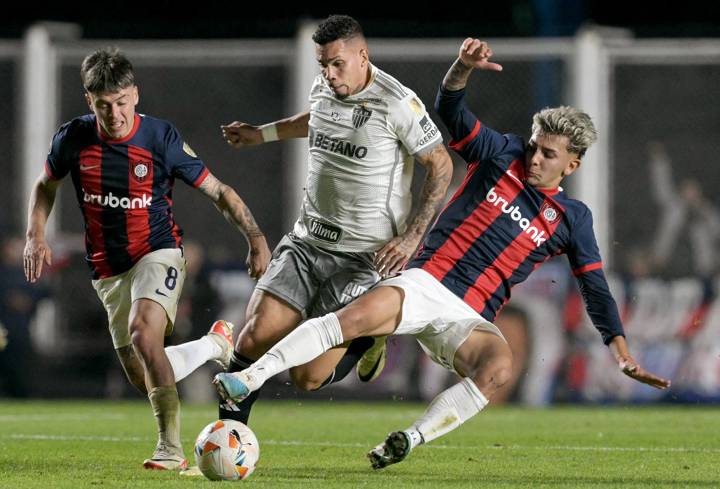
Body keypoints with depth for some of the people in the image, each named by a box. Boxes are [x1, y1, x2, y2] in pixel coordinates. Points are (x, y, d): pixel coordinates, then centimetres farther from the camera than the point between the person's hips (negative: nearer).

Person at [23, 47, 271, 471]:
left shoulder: (162, 138, -14)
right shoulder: (74, 138, -7)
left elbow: (219, 192, -6)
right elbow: (46, 186, 14)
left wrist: (256, 237, -16)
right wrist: (37, 236, 0)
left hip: (158, 253, -5)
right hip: (108, 270, 5)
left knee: (143, 332, -33)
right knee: (144, 380, 8)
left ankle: (171, 449, -31)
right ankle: (216, 345, 38)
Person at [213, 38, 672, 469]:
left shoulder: (573, 218, 11)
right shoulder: (504, 156, 10)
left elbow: (596, 290, 13)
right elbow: (451, 109, 3)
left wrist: (623, 353, 5)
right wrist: (464, 68, -17)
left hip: (469, 319, 1)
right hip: (426, 283, -1)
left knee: (500, 367, -33)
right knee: (356, 317, -31)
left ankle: (409, 440, -23)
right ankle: (247, 380, -32)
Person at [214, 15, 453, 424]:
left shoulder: (397, 103, -15)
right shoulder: (323, 89, 6)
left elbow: (441, 165, -8)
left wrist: (413, 235, -14)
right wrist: (262, 134, 36)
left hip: (365, 257, -6)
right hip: (306, 241, 6)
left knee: (308, 377, -9)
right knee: (253, 341, -10)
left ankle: (366, 341, 21)